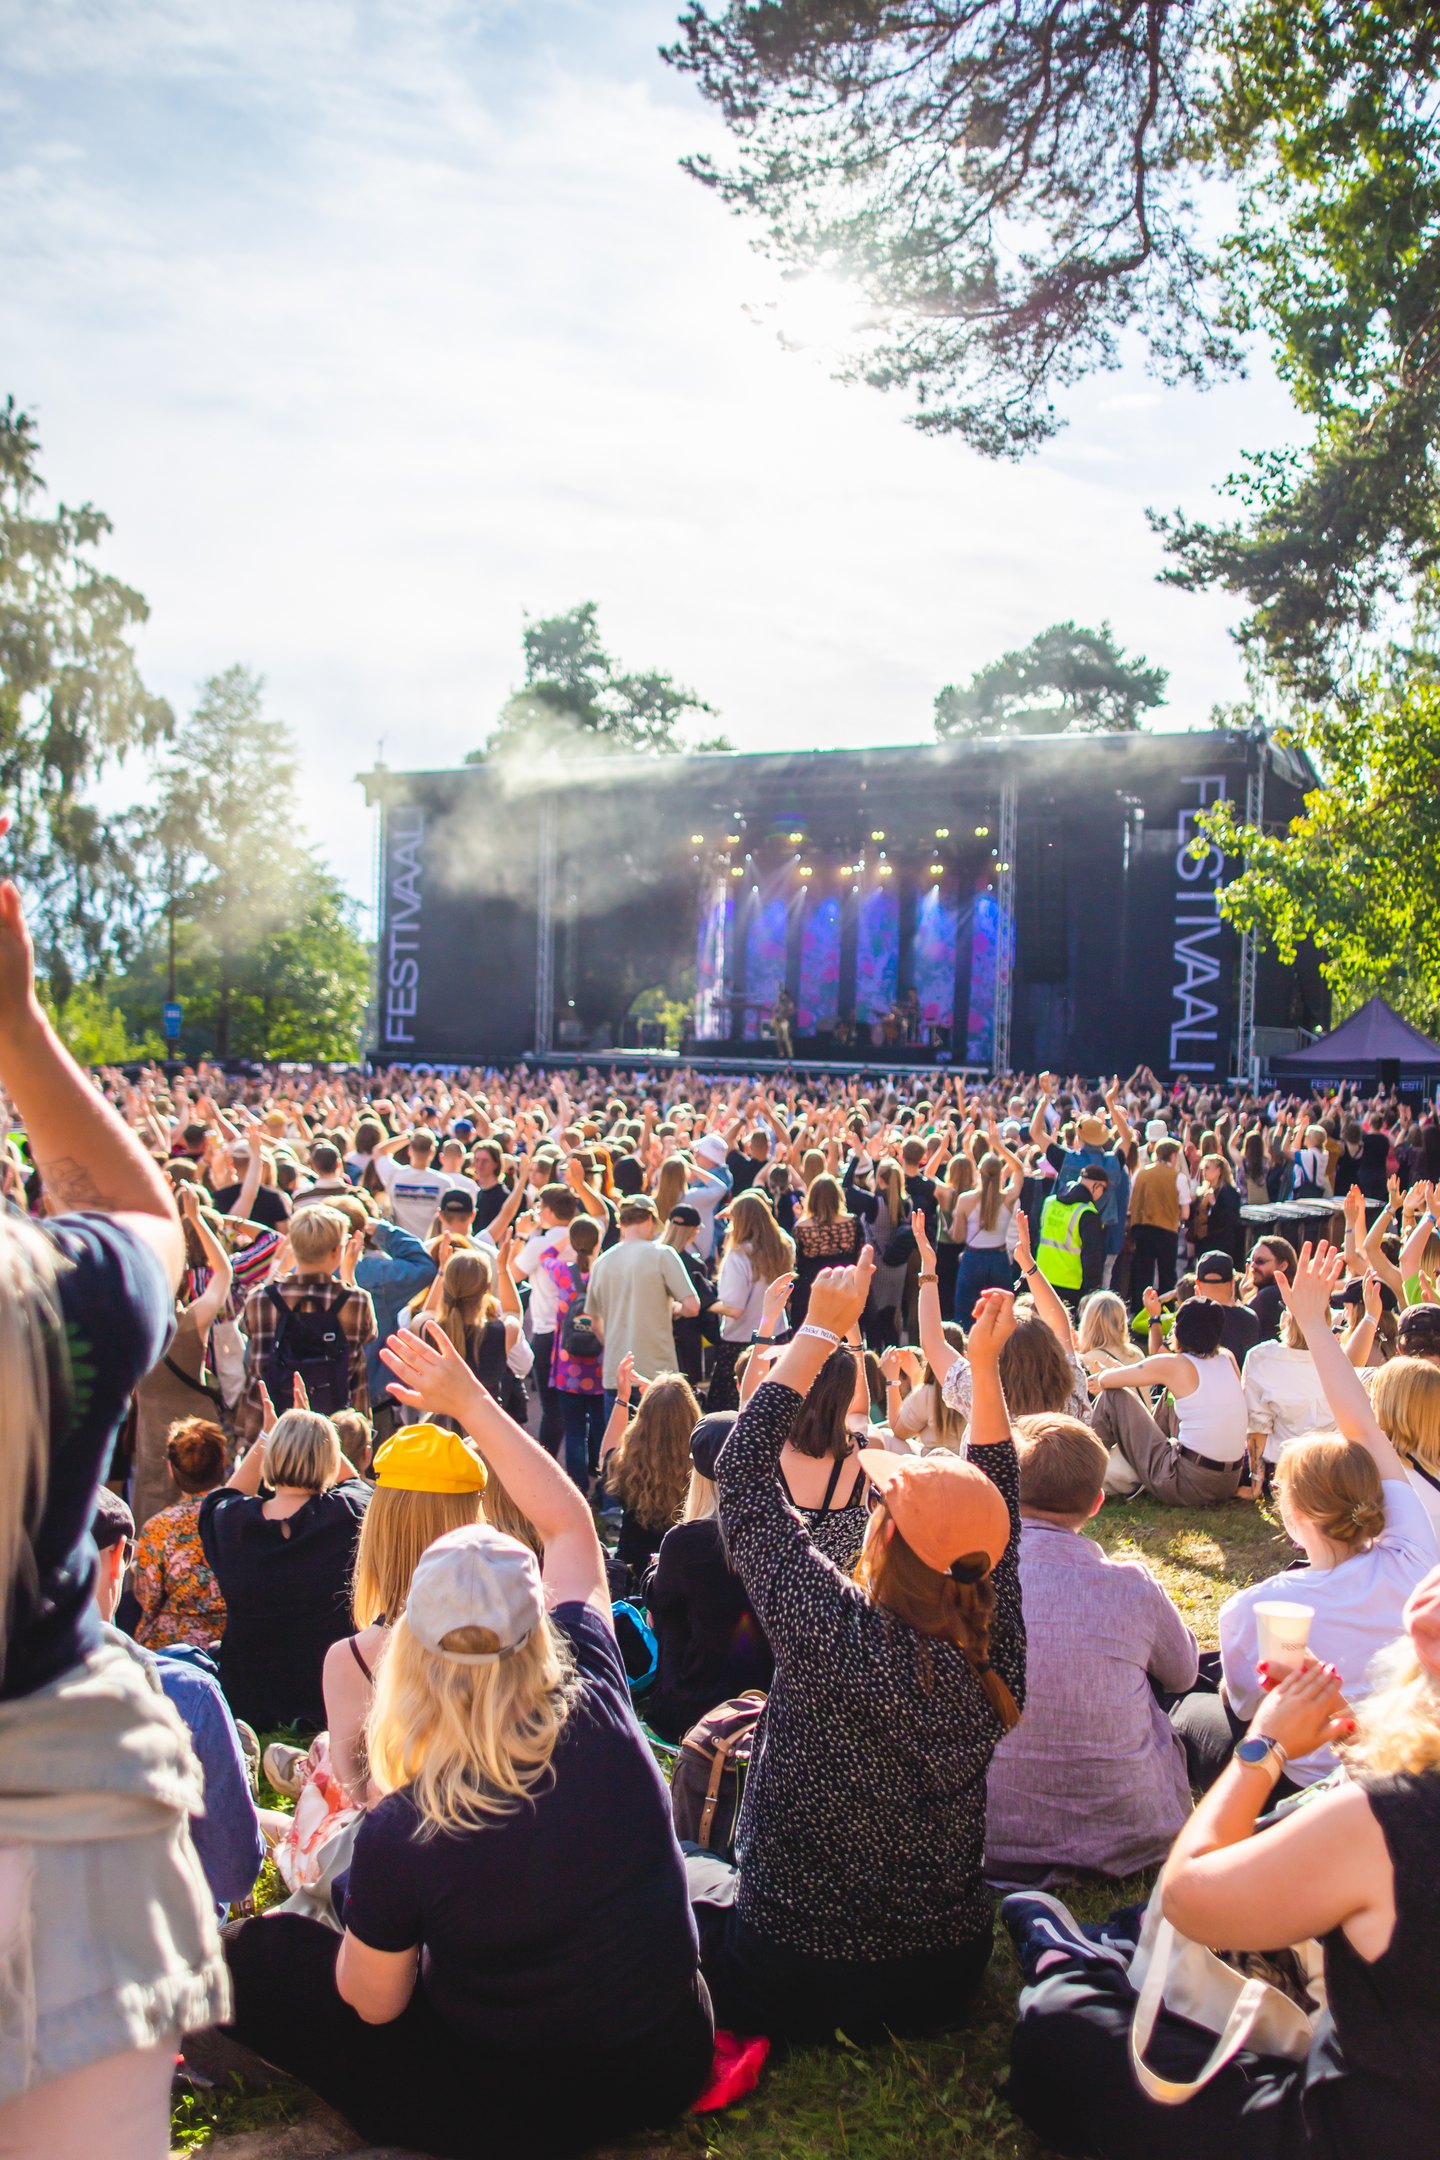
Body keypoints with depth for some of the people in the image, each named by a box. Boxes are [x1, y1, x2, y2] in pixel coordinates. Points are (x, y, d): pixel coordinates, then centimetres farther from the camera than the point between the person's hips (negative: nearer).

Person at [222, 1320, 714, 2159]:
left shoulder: (399, 1835, -29)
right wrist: (471, 1401, 2)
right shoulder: (598, 1709, -19)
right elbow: (570, 1524, -4)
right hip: (665, 2068, 5)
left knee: (262, 1950, 7)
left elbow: (372, 2003, -8)